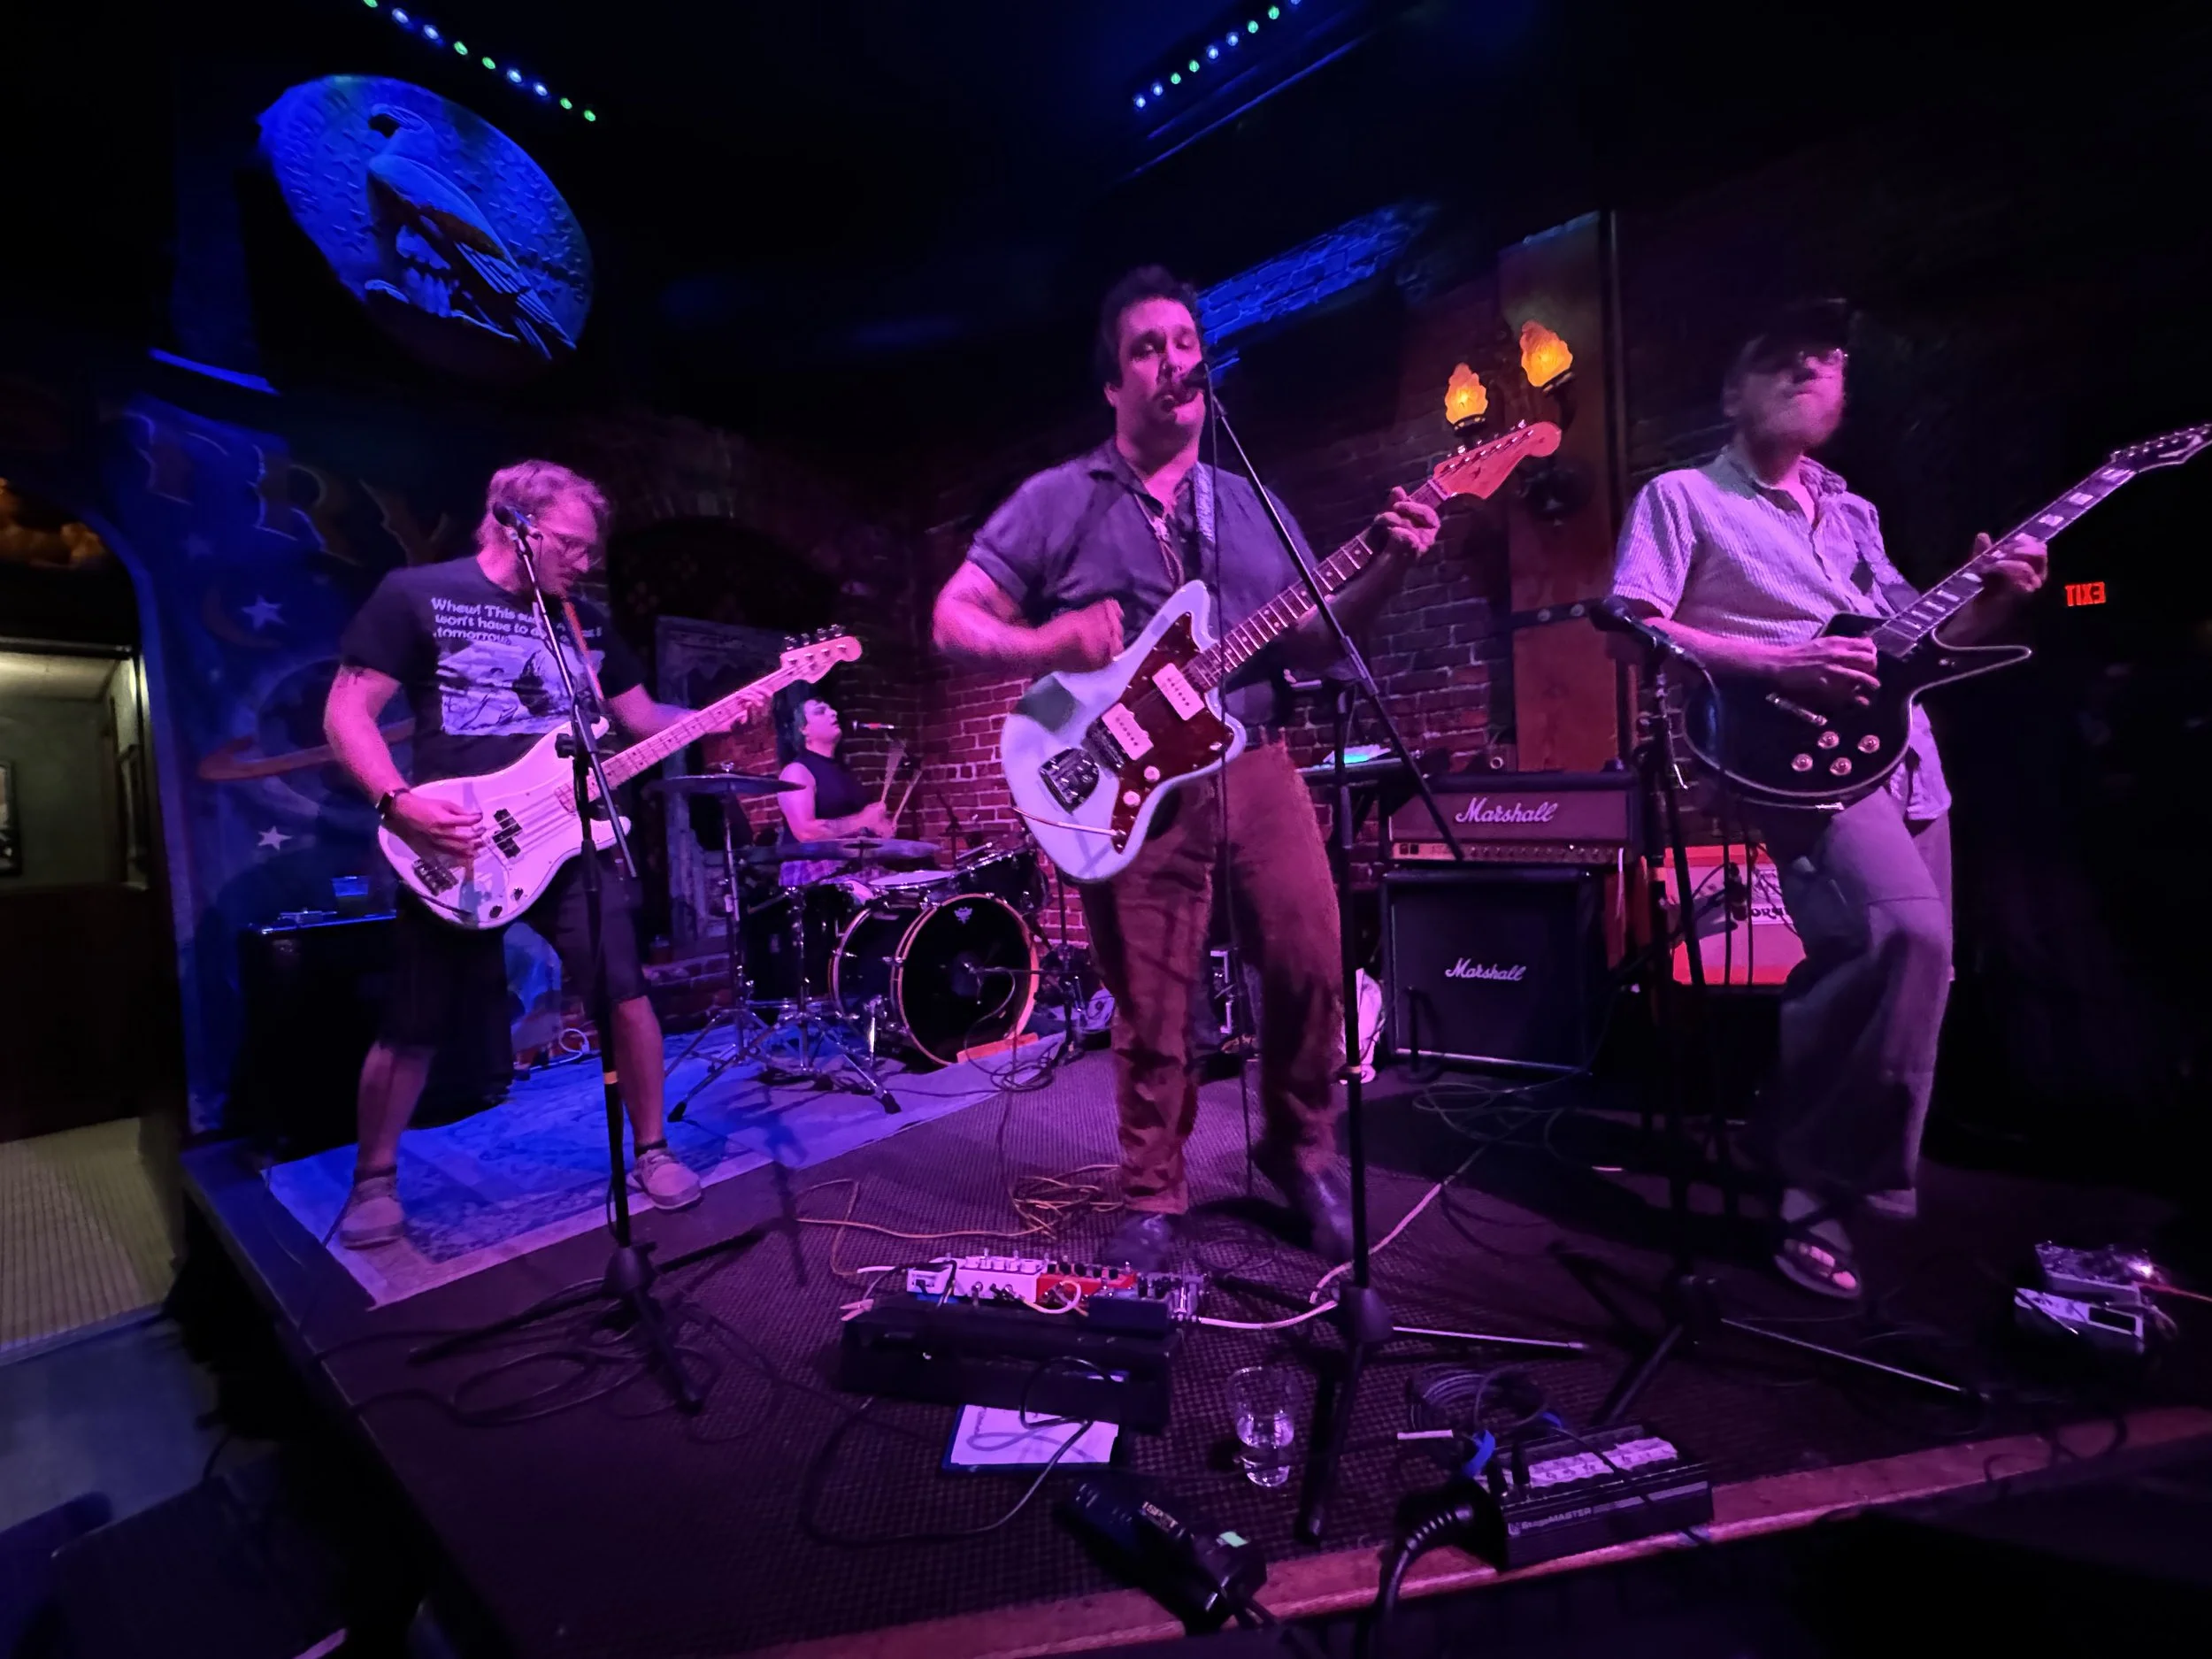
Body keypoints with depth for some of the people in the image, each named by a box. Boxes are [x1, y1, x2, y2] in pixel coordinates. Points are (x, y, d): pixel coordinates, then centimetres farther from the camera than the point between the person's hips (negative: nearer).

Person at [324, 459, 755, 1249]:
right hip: (455, 851, -3)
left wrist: (736, 712, -2)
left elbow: (644, 717, 15)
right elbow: (347, 713, -4)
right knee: (413, 1026, 8)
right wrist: (399, 803, -19)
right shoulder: (415, 594, -1)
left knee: (626, 995, -2)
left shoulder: (583, 620, 13)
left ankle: (650, 1150, 17)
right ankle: (374, 1180, 32)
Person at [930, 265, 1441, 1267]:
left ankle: (1301, 1150, 27)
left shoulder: (1252, 505, 17)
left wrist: (1384, 573, -3)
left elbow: (1309, 645, 13)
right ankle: (1152, 1201, 24)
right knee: (1149, 1010, 2)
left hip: (1255, 763, 4)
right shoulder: (1055, 502, 5)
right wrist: (1050, 644, -15)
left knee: (1310, 962, 0)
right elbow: (954, 623, 3)